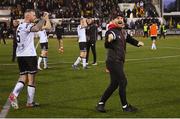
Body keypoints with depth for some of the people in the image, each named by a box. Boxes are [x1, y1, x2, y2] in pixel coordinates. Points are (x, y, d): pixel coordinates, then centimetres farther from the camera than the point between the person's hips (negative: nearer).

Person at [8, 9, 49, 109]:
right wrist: (43, 19, -20)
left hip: (20, 55, 8)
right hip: (29, 55, -8)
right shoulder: (27, 26, -12)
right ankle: (30, 102, 6)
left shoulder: (20, 26, 16)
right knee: (31, 79, 2)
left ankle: (14, 94, -11)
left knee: (23, 78, 10)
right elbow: (37, 28, -32)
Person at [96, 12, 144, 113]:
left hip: (120, 62, 9)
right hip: (113, 62, -9)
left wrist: (137, 43, 8)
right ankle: (125, 106, 8)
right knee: (123, 82, -6)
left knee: (114, 84, 12)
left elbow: (129, 38, 28)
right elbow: (107, 46, -28)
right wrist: (109, 40, -51)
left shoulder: (123, 32, 11)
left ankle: (101, 104, 20)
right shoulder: (111, 32, -15)